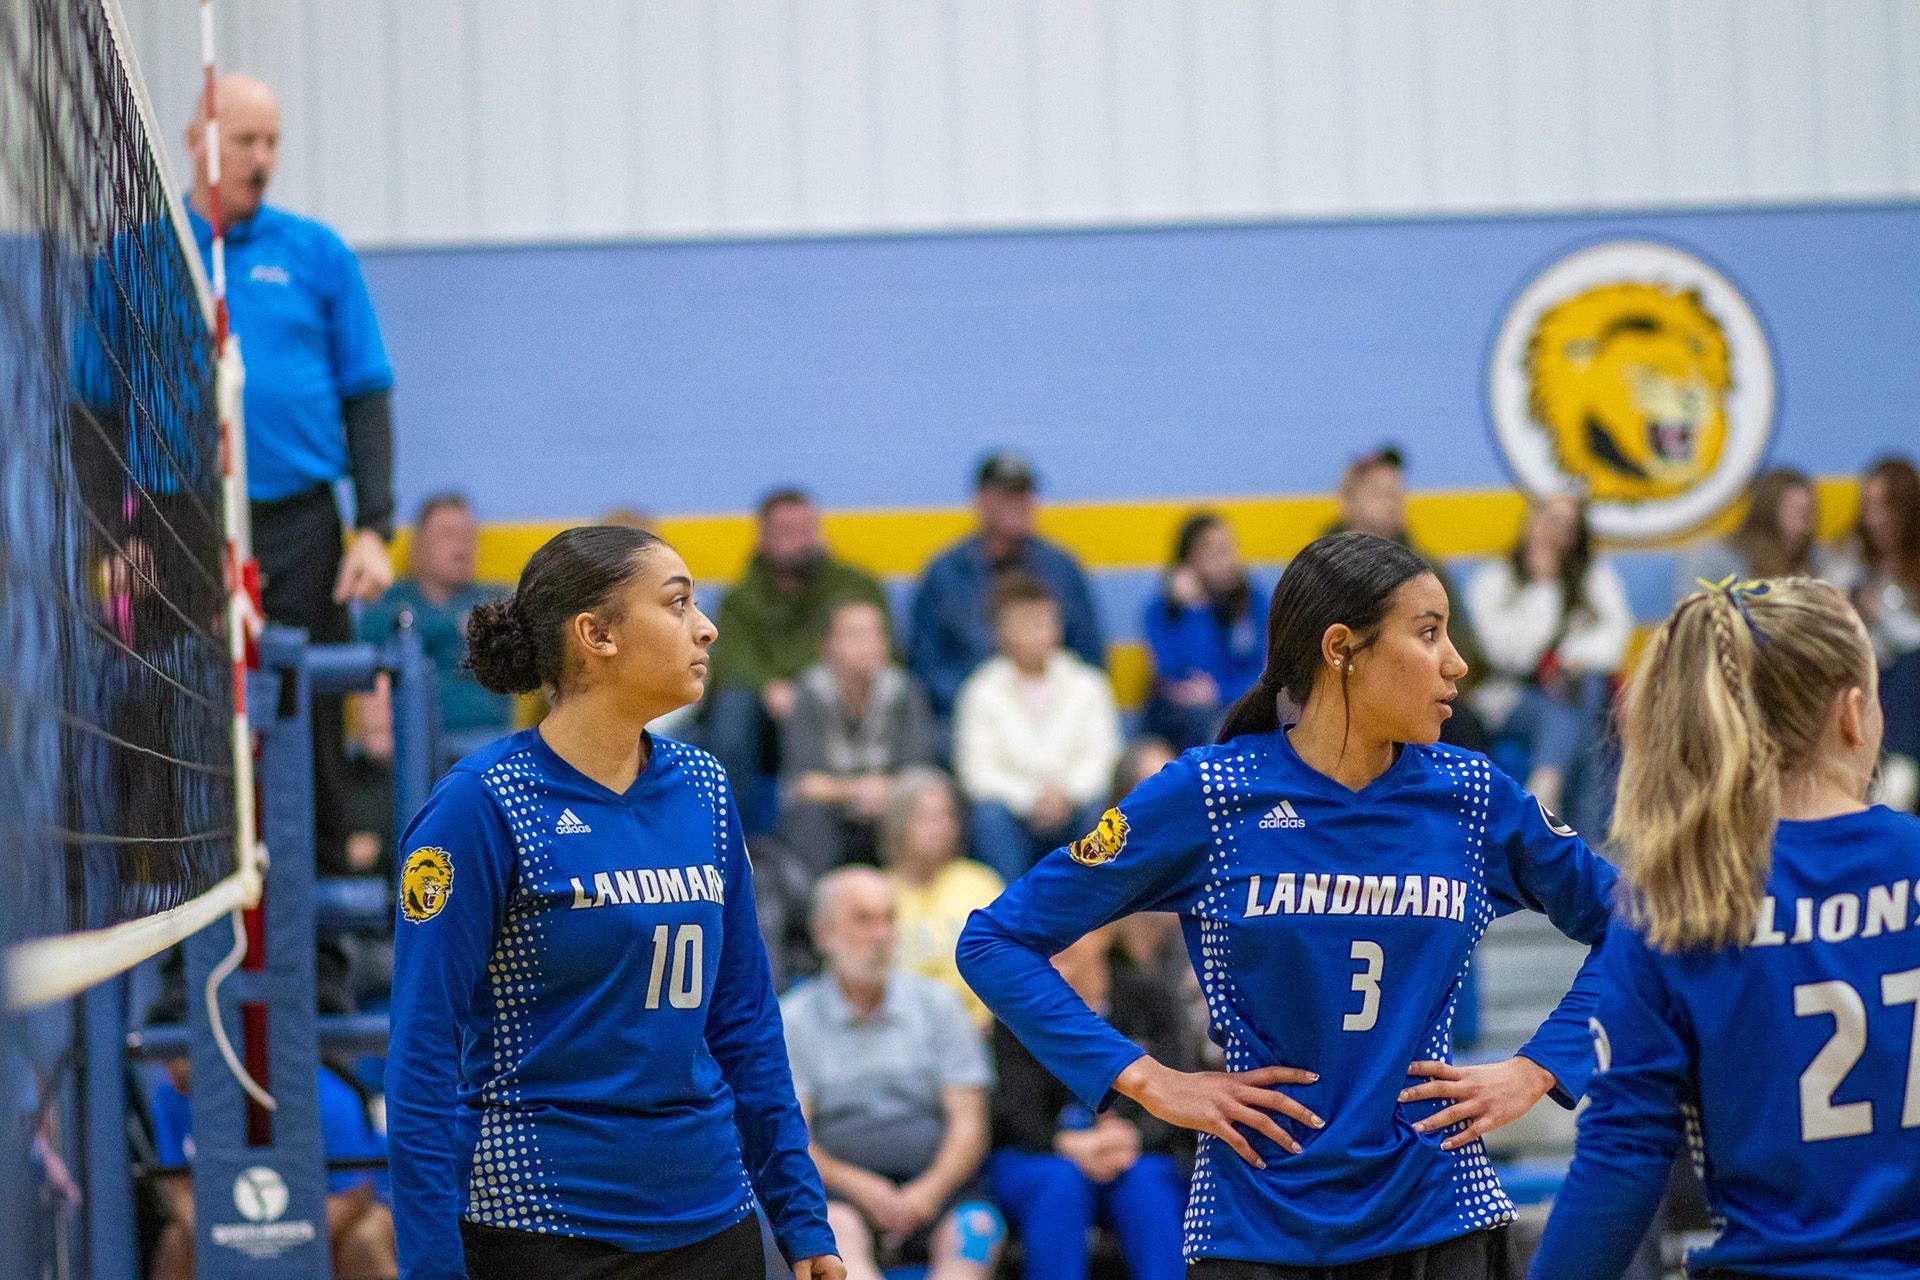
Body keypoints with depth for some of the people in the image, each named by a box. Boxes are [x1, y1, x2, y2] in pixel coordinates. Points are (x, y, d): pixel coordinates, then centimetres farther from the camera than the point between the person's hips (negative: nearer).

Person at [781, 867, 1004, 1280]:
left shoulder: (937, 1003, 14)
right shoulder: (793, 1020, 9)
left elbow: (969, 1125, 8)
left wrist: (927, 1192, -12)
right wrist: (861, 1187, -17)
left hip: (934, 1185, 1)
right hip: (841, 1188, -1)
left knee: (977, 1227, -33)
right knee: (836, 1231, -36)